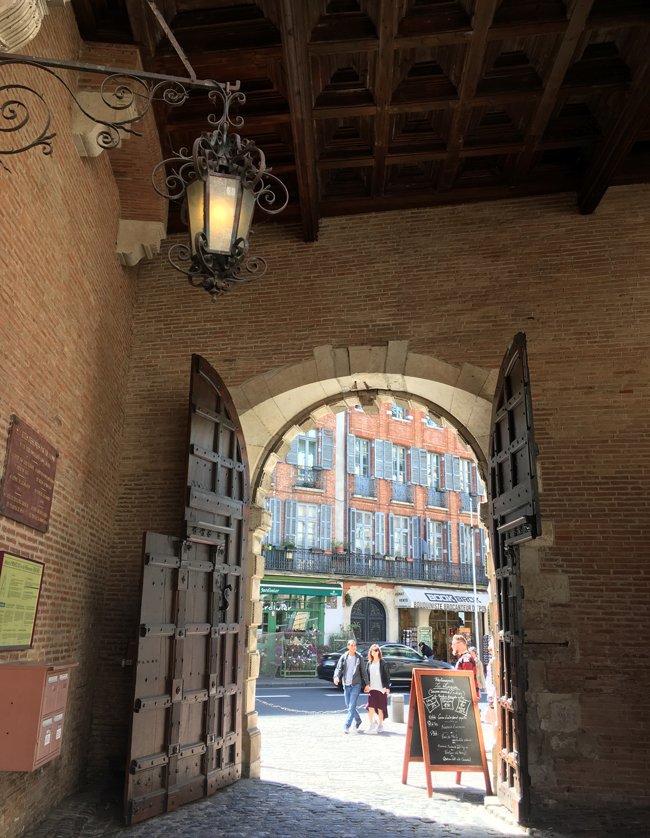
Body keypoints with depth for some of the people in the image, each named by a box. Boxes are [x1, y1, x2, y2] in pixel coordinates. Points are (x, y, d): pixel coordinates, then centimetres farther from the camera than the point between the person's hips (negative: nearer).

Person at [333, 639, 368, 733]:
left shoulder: (359, 658, 1)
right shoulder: (343, 657, 4)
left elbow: (363, 671, 5)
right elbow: (338, 668, -2)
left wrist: (366, 684, 5)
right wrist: (336, 677, -21)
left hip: (356, 685, -3)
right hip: (346, 685, 3)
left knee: (352, 706, -9)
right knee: (348, 706, 12)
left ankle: (347, 726, -7)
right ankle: (358, 721, 34)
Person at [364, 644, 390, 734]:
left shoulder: (383, 663, -3)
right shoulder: (369, 663, 9)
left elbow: (387, 675, -3)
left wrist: (387, 687, -7)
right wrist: (367, 686, 8)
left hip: (381, 688, -3)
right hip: (372, 688, 3)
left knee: (380, 708, 4)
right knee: (370, 707, -7)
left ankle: (380, 725, 19)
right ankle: (372, 723, 13)